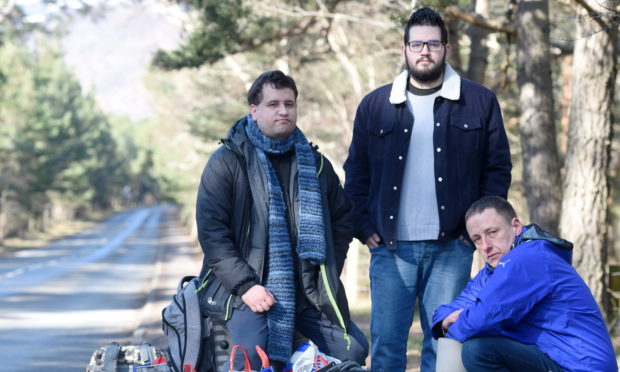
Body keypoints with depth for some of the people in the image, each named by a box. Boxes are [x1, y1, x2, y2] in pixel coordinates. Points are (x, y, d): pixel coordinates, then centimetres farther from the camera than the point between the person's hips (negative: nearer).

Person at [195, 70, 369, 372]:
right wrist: (245, 285, -16)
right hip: (248, 288, -5)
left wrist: (328, 277, 9)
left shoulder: (315, 163, 14)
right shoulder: (228, 161, -1)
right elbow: (210, 230, -7)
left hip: (309, 290, 5)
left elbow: (342, 221, 21)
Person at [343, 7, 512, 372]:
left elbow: (498, 168, 7)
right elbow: (356, 173, 12)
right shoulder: (374, 105, 9)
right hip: (391, 246, 1)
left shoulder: (480, 102, 5)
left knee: (444, 342, 3)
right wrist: (364, 228, 3)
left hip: (451, 247, -1)